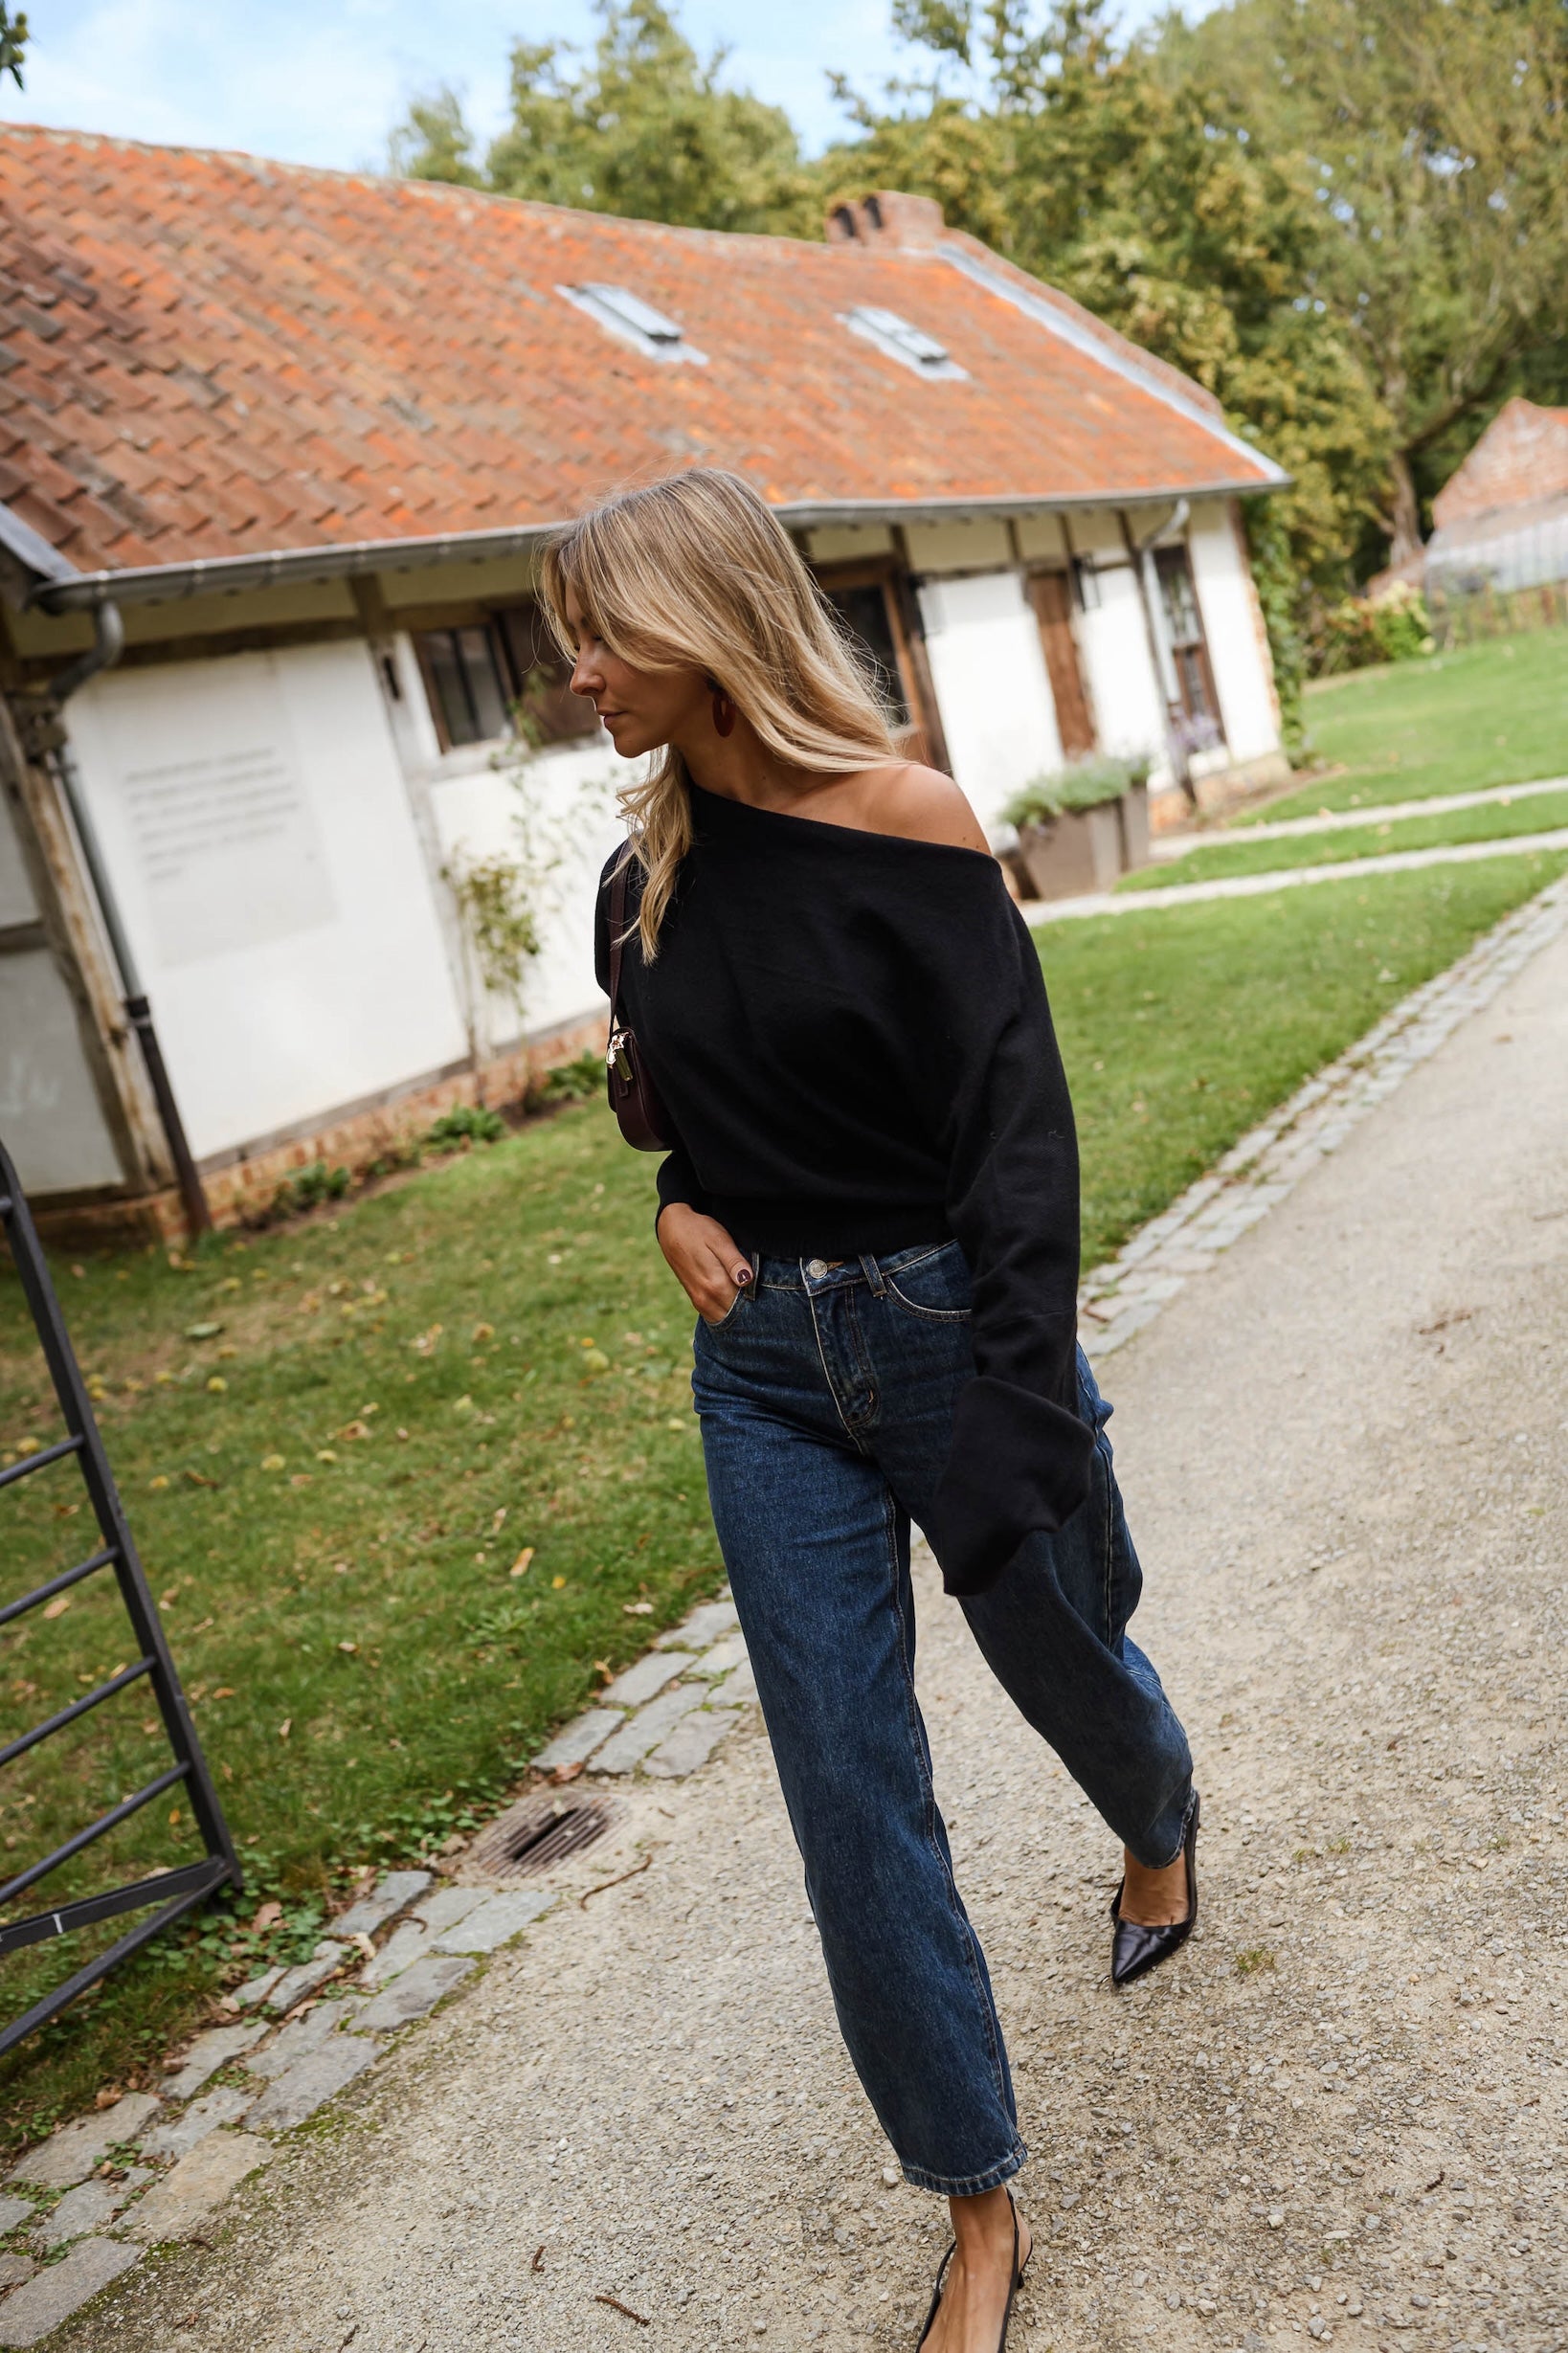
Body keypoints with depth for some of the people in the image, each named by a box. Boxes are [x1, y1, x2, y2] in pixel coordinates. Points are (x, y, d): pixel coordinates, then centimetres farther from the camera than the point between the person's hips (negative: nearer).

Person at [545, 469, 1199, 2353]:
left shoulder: (903, 822, -14)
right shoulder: (648, 873, 3)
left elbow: (1017, 1135, -16)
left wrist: (1016, 1424, -21)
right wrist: (680, 1204, -1)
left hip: (945, 1330, -4)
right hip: (765, 1369, 4)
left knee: (1063, 1651, 20)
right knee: (852, 1796, 4)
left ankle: (1159, 1835, 59)